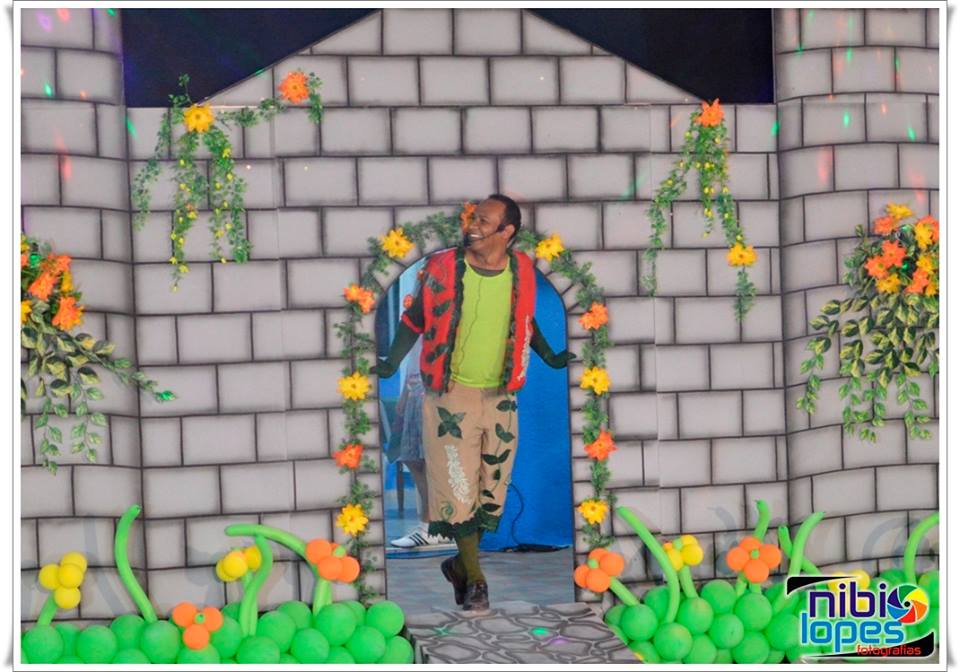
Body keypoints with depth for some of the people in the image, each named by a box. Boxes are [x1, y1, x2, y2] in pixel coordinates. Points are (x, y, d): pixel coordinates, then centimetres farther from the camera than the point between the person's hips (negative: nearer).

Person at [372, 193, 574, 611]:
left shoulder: (522, 271, -2)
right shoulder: (442, 267, -11)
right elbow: (415, 320, -1)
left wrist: (550, 358, 18)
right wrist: (391, 363, -11)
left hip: (501, 396, 3)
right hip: (451, 392, -3)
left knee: (491, 486, 9)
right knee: (457, 484, -4)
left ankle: (461, 563, 28)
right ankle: (474, 579, 8)